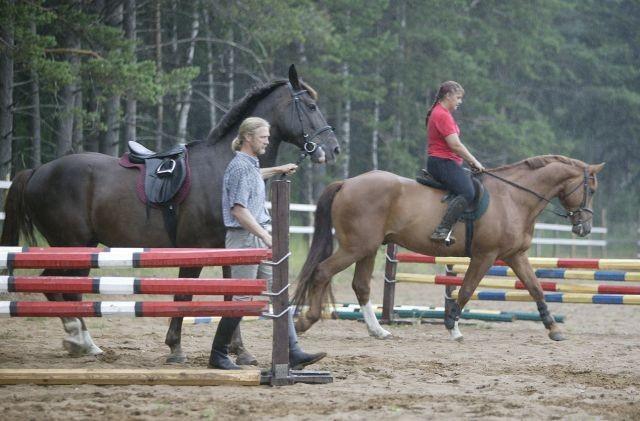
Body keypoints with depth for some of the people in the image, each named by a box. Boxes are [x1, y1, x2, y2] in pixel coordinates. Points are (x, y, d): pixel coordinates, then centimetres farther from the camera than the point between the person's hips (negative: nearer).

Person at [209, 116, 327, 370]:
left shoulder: (251, 165, 15)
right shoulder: (240, 167, -15)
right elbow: (239, 210, -22)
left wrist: (277, 170, 41)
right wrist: (266, 236, -25)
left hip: (259, 238, 10)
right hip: (244, 238, -10)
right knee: (241, 299, -6)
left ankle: (293, 354, 1)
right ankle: (218, 356, 3)